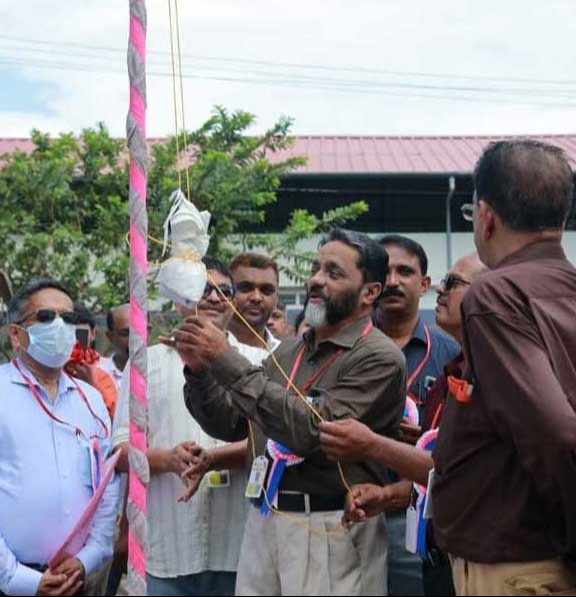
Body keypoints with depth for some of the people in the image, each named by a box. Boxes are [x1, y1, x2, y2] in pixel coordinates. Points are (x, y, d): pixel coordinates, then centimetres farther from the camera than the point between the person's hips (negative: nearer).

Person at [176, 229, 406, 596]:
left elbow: (313, 430, -22)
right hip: (263, 523, 6)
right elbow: (231, 425, 12)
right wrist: (200, 370, -6)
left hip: (329, 531, -5)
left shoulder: (379, 358, -11)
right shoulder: (288, 351, 9)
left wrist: (227, 361, -20)